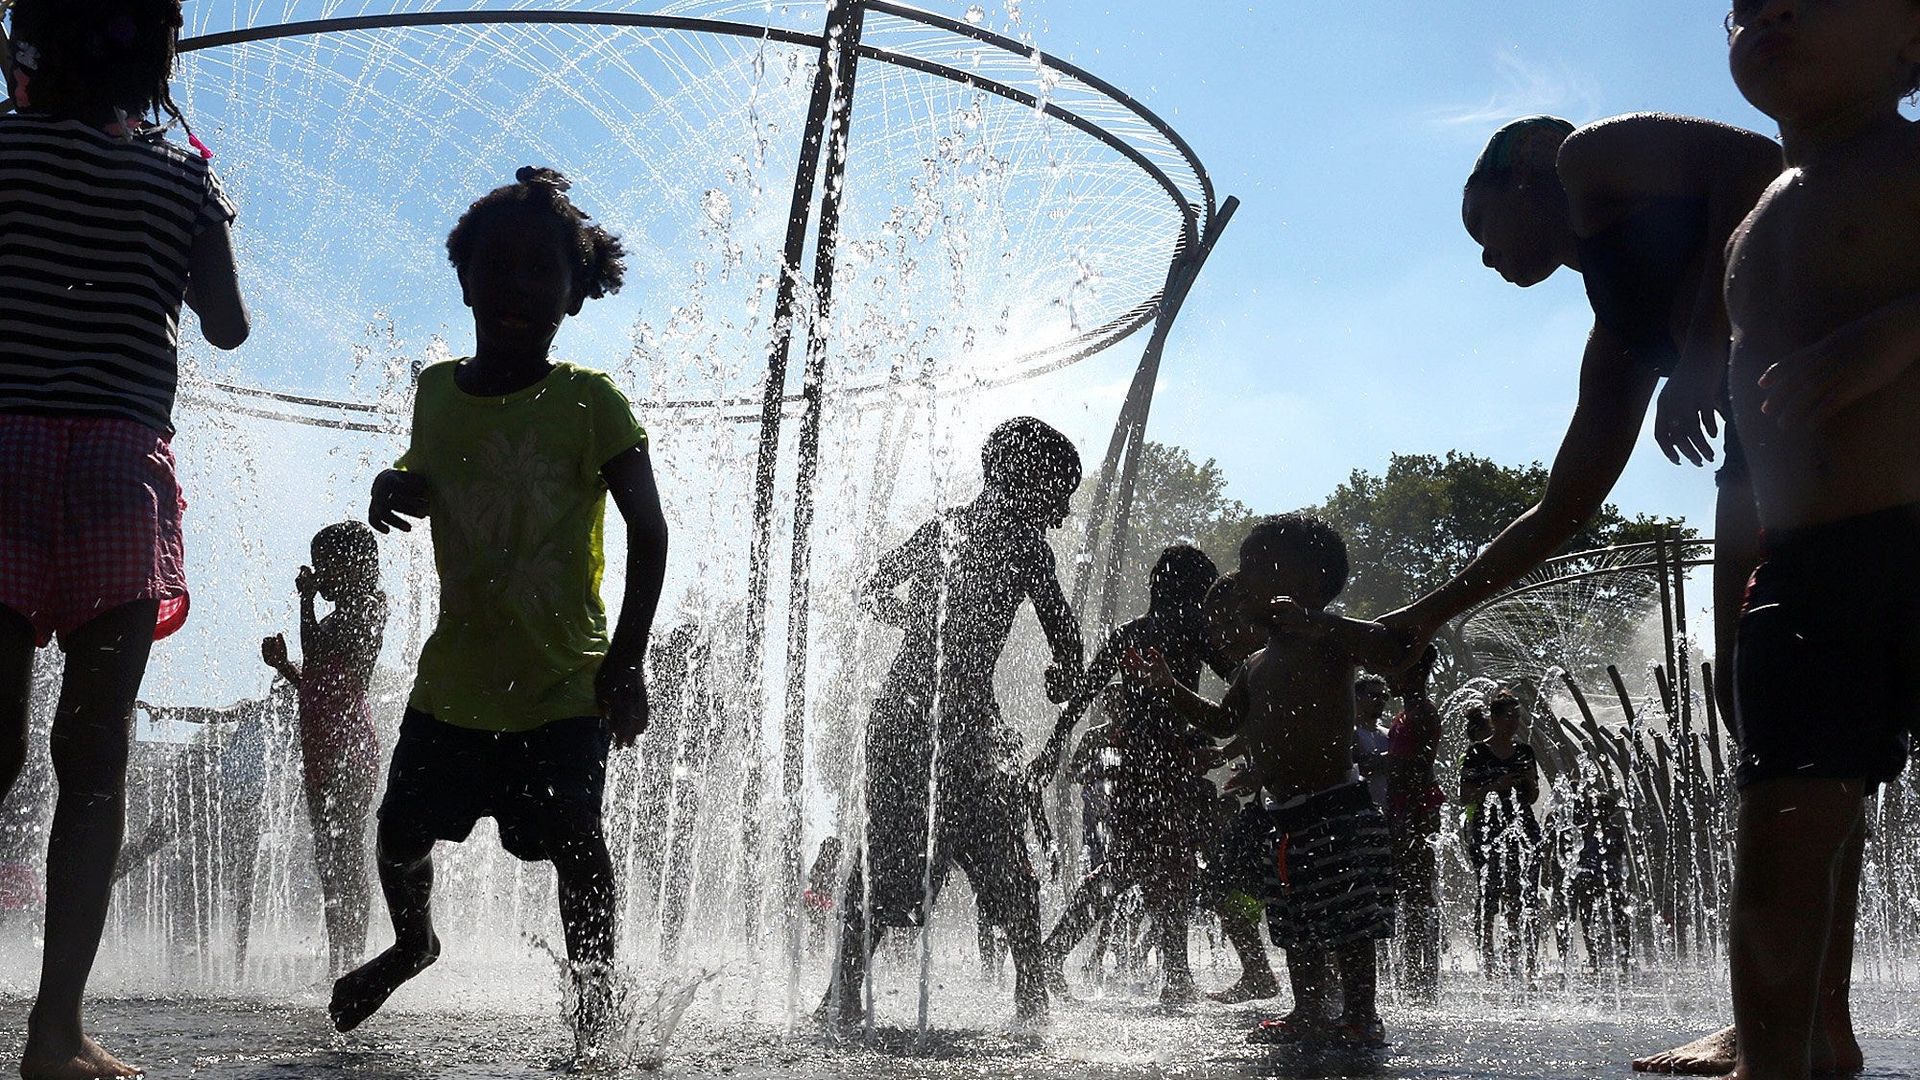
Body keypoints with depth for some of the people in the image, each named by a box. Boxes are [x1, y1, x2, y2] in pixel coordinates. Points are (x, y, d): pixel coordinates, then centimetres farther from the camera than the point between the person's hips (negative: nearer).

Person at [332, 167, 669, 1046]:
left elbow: (648, 533, -9)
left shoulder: (590, 403, -10)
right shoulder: (437, 391, 4)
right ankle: (413, 941, 41)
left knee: (573, 840, -11)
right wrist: (392, 491, -1)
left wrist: (627, 659, -14)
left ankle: (593, 990, 9)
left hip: (565, 683, -4)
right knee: (400, 828, 9)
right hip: (454, 675, 4)